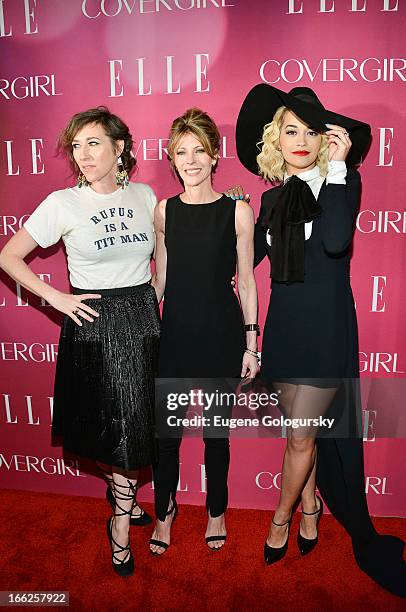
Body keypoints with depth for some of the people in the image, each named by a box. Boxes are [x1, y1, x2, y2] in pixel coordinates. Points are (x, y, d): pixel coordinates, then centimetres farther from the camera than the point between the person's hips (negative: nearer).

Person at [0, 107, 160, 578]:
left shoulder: (144, 195, 3)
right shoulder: (62, 203, -7)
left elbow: (160, 254, 17)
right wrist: (55, 298, -9)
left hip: (143, 319, 4)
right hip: (94, 323, -3)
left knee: (137, 424, 14)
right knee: (119, 426, 6)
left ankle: (122, 495, 42)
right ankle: (122, 521, 31)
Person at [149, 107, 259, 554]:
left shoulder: (238, 211, -3)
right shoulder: (164, 211, 4)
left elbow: (245, 282, -1)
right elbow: (160, 279, 9)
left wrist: (251, 344, -2)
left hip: (222, 333, -1)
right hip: (174, 332, 2)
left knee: (217, 429, 13)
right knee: (165, 429, 8)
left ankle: (216, 510, 38)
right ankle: (164, 509, 35)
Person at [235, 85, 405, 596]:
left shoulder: (343, 182, -4)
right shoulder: (273, 198, 9)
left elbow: (335, 239, -26)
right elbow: (247, 258, 16)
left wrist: (336, 166, -20)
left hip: (327, 329, -4)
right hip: (283, 325, 5)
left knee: (302, 436, 3)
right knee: (300, 430, 16)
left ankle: (281, 518, 27)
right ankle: (310, 506, 38)